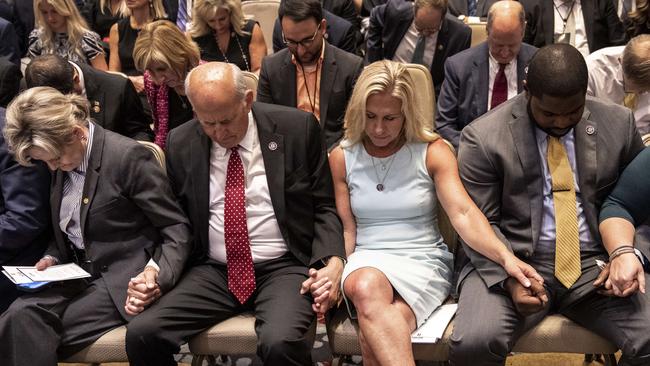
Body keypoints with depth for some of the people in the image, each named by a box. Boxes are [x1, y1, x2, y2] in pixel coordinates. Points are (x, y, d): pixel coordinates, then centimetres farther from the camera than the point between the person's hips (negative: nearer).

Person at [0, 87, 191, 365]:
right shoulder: (62, 164, 7)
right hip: (78, 275, 6)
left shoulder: (128, 156, -14)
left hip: (122, 280, -6)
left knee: (25, 332, -23)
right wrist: (52, 258, 3)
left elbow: (177, 228, -11)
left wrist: (157, 272, -27)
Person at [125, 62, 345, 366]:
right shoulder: (180, 144, 3)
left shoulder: (297, 128, -4)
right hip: (213, 271, 3)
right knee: (141, 334, -18)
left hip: (283, 267, -3)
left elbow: (323, 207, 2)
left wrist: (333, 262, -15)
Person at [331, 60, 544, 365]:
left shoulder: (432, 151, 1)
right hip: (366, 262, 2)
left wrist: (506, 257, -29)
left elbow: (463, 214, -12)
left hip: (423, 261, -1)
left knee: (373, 340, -33)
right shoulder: (342, 157, 7)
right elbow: (346, 229, 7)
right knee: (367, 288, -38)